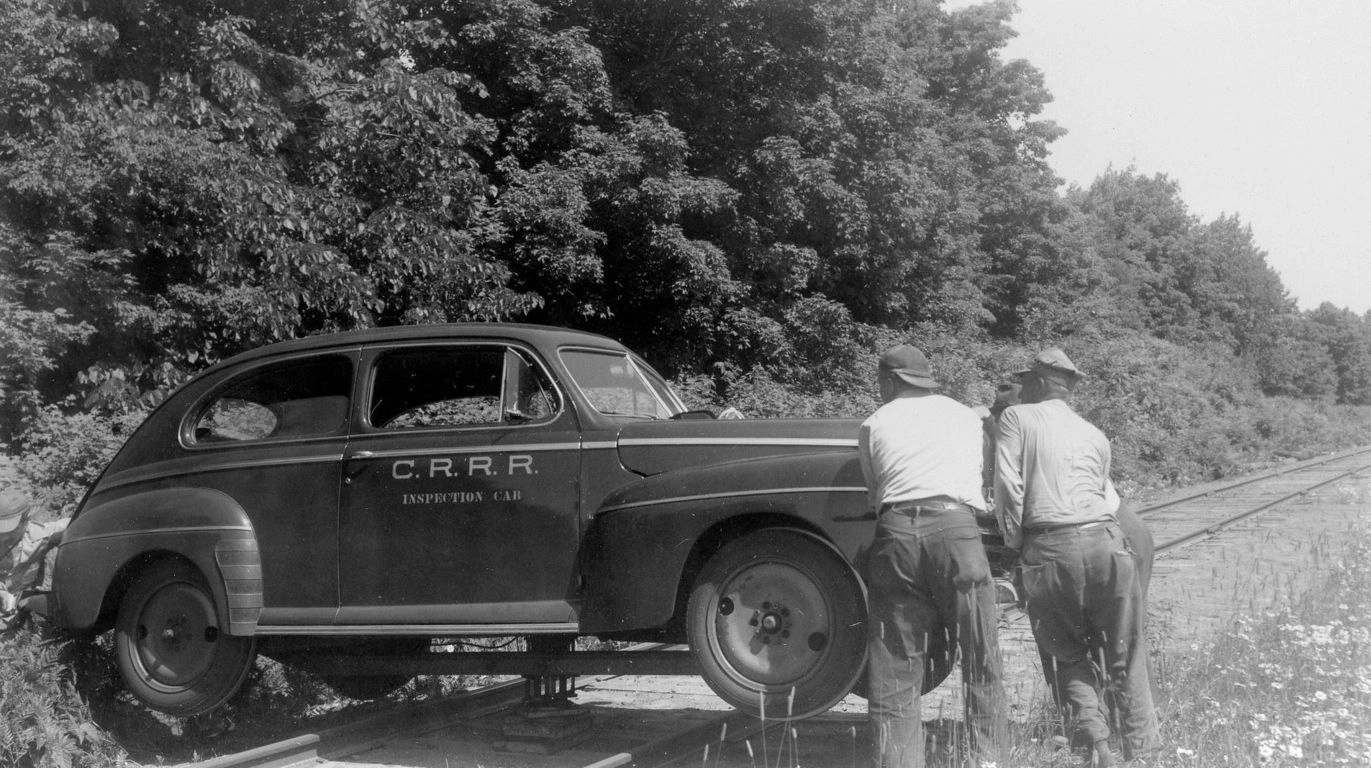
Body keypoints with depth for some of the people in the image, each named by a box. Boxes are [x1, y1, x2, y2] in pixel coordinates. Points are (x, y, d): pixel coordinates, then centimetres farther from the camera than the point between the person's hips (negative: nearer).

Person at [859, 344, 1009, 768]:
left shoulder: (874, 425, 19)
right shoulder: (966, 416, 24)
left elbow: (874, 493, 16)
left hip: (895, 530, 0)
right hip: (955, 525, 0)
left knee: (893, 669, 4)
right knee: (980, 658, 4)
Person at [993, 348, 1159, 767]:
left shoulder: (1016, 418, 10)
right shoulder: (1095, 435, 22)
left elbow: (1008, 486, 0)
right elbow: (1108, 497, 20)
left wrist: (1015, 543, 7)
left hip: (1048, 549, -2)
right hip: (1105, 540, 3)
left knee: (1068, 657, 11)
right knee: (1125, 656, 11)